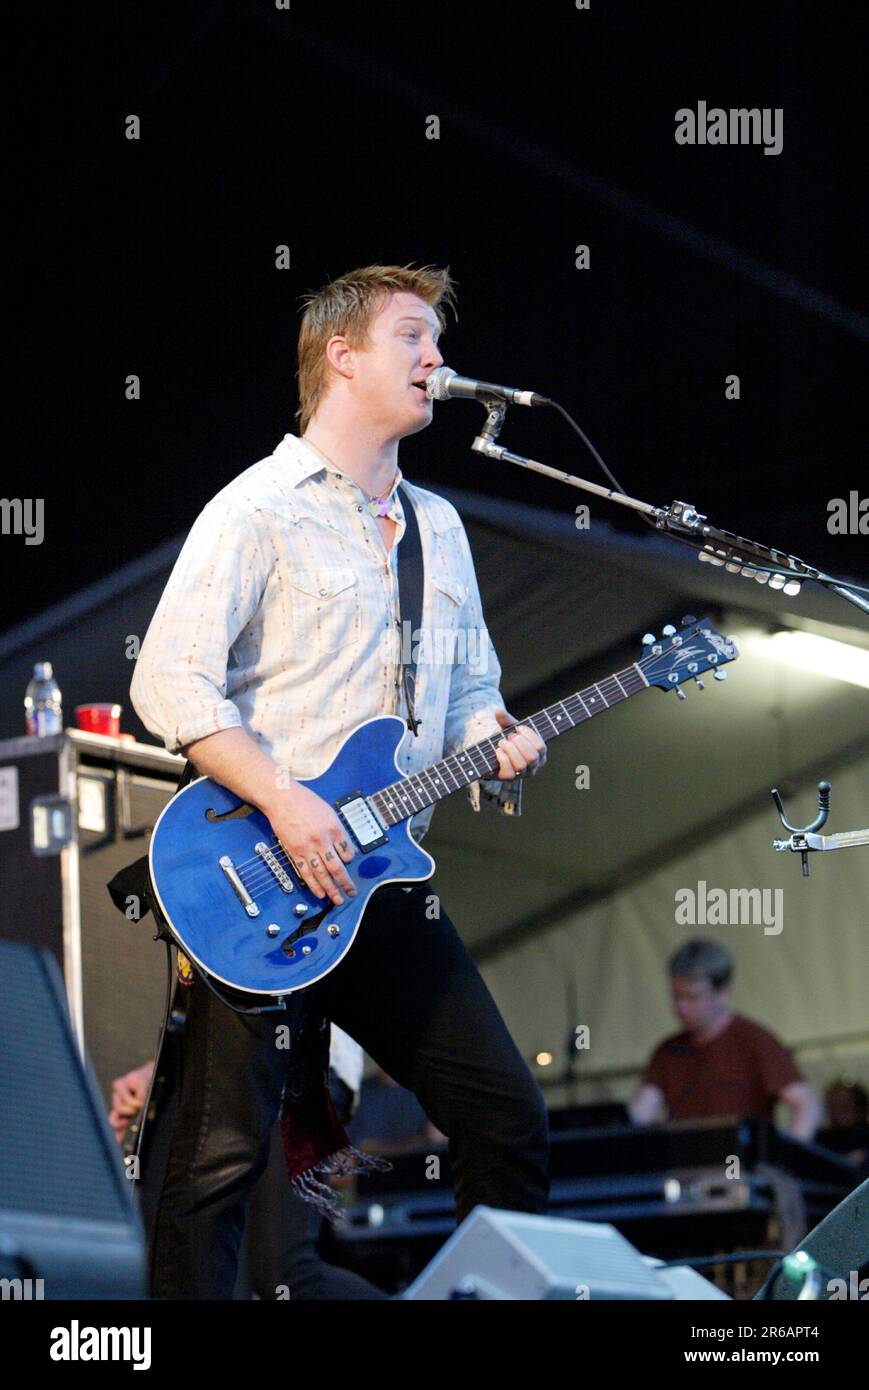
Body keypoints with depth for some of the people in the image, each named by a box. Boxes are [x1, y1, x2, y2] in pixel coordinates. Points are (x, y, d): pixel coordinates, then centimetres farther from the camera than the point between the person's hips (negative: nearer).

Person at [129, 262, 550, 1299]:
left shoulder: (439, 527, 18)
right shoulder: (259, 510, -6)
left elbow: (472, 689, 24)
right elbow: (169, 680, -14)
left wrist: (498, 748, 1)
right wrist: (283, 801, -22)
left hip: (388, 878, 7)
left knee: (508, 1119, 8)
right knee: (219, 1156, -7)